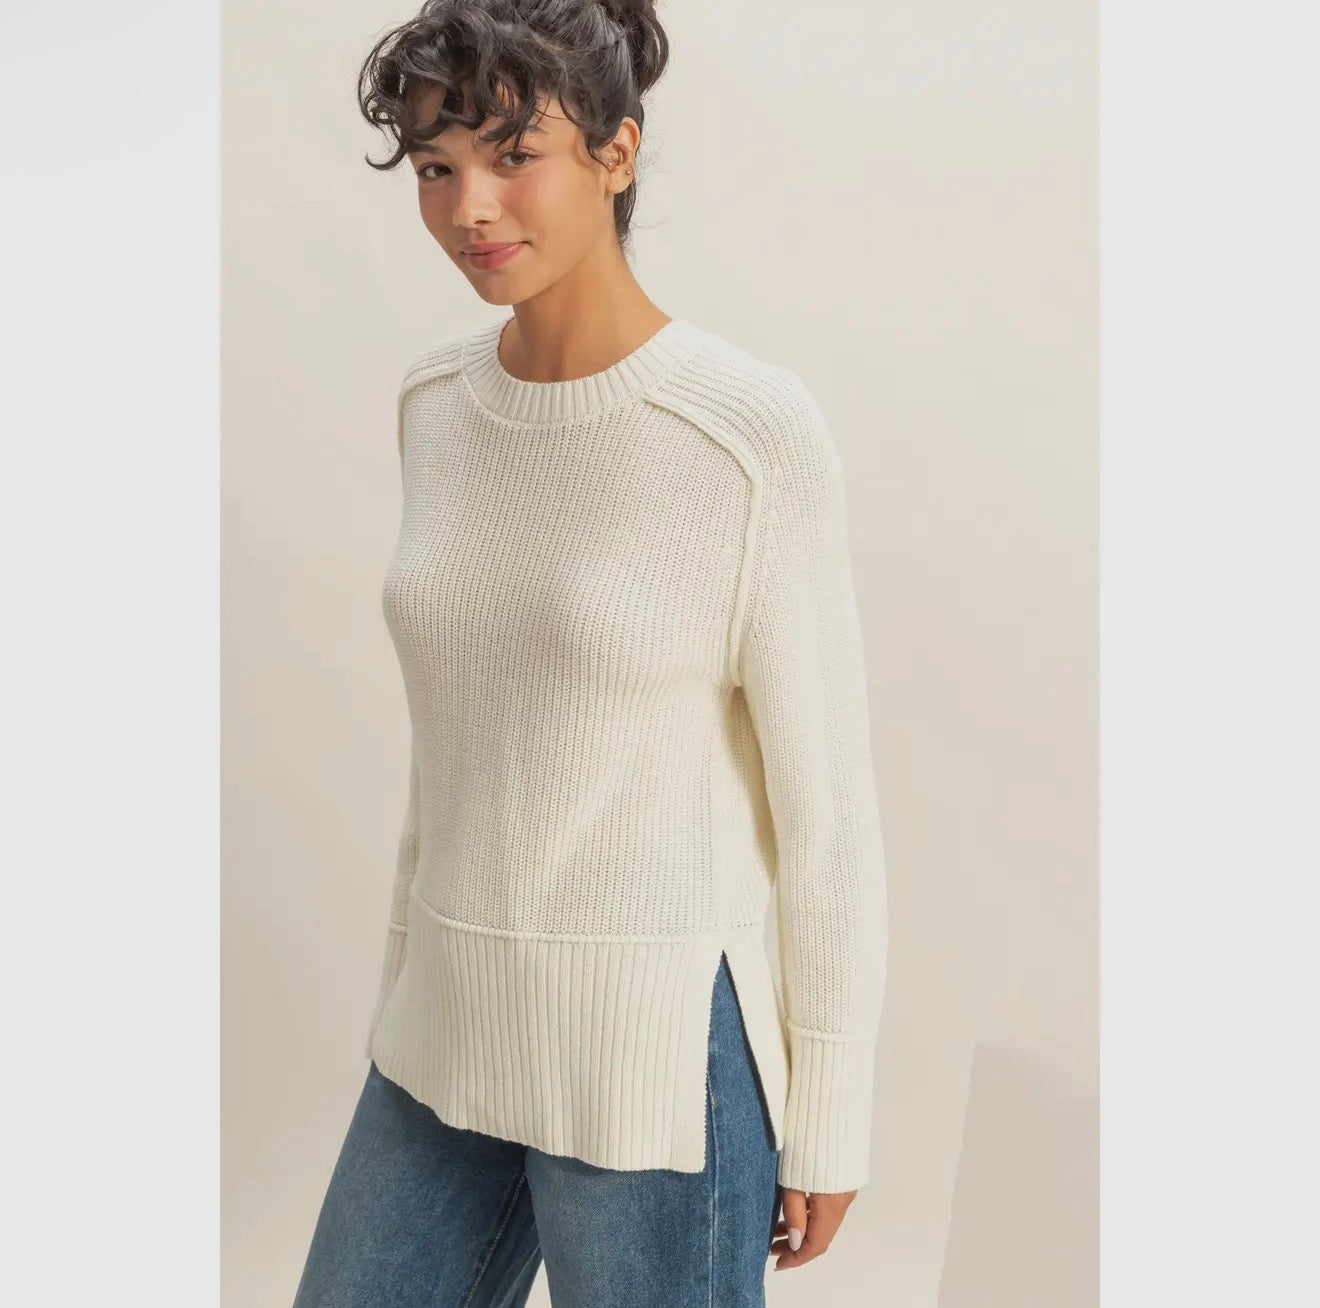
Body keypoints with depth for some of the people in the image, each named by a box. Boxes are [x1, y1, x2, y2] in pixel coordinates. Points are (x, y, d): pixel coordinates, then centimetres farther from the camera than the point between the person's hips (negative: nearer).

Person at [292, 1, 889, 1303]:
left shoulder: (755, 433, -17)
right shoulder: (436, 400, 2)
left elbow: (828, 802, -12)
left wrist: (828, 1125, -6)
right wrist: (400, 990, 18)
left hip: (656, 1054, -6)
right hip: (447, 1041, 6)